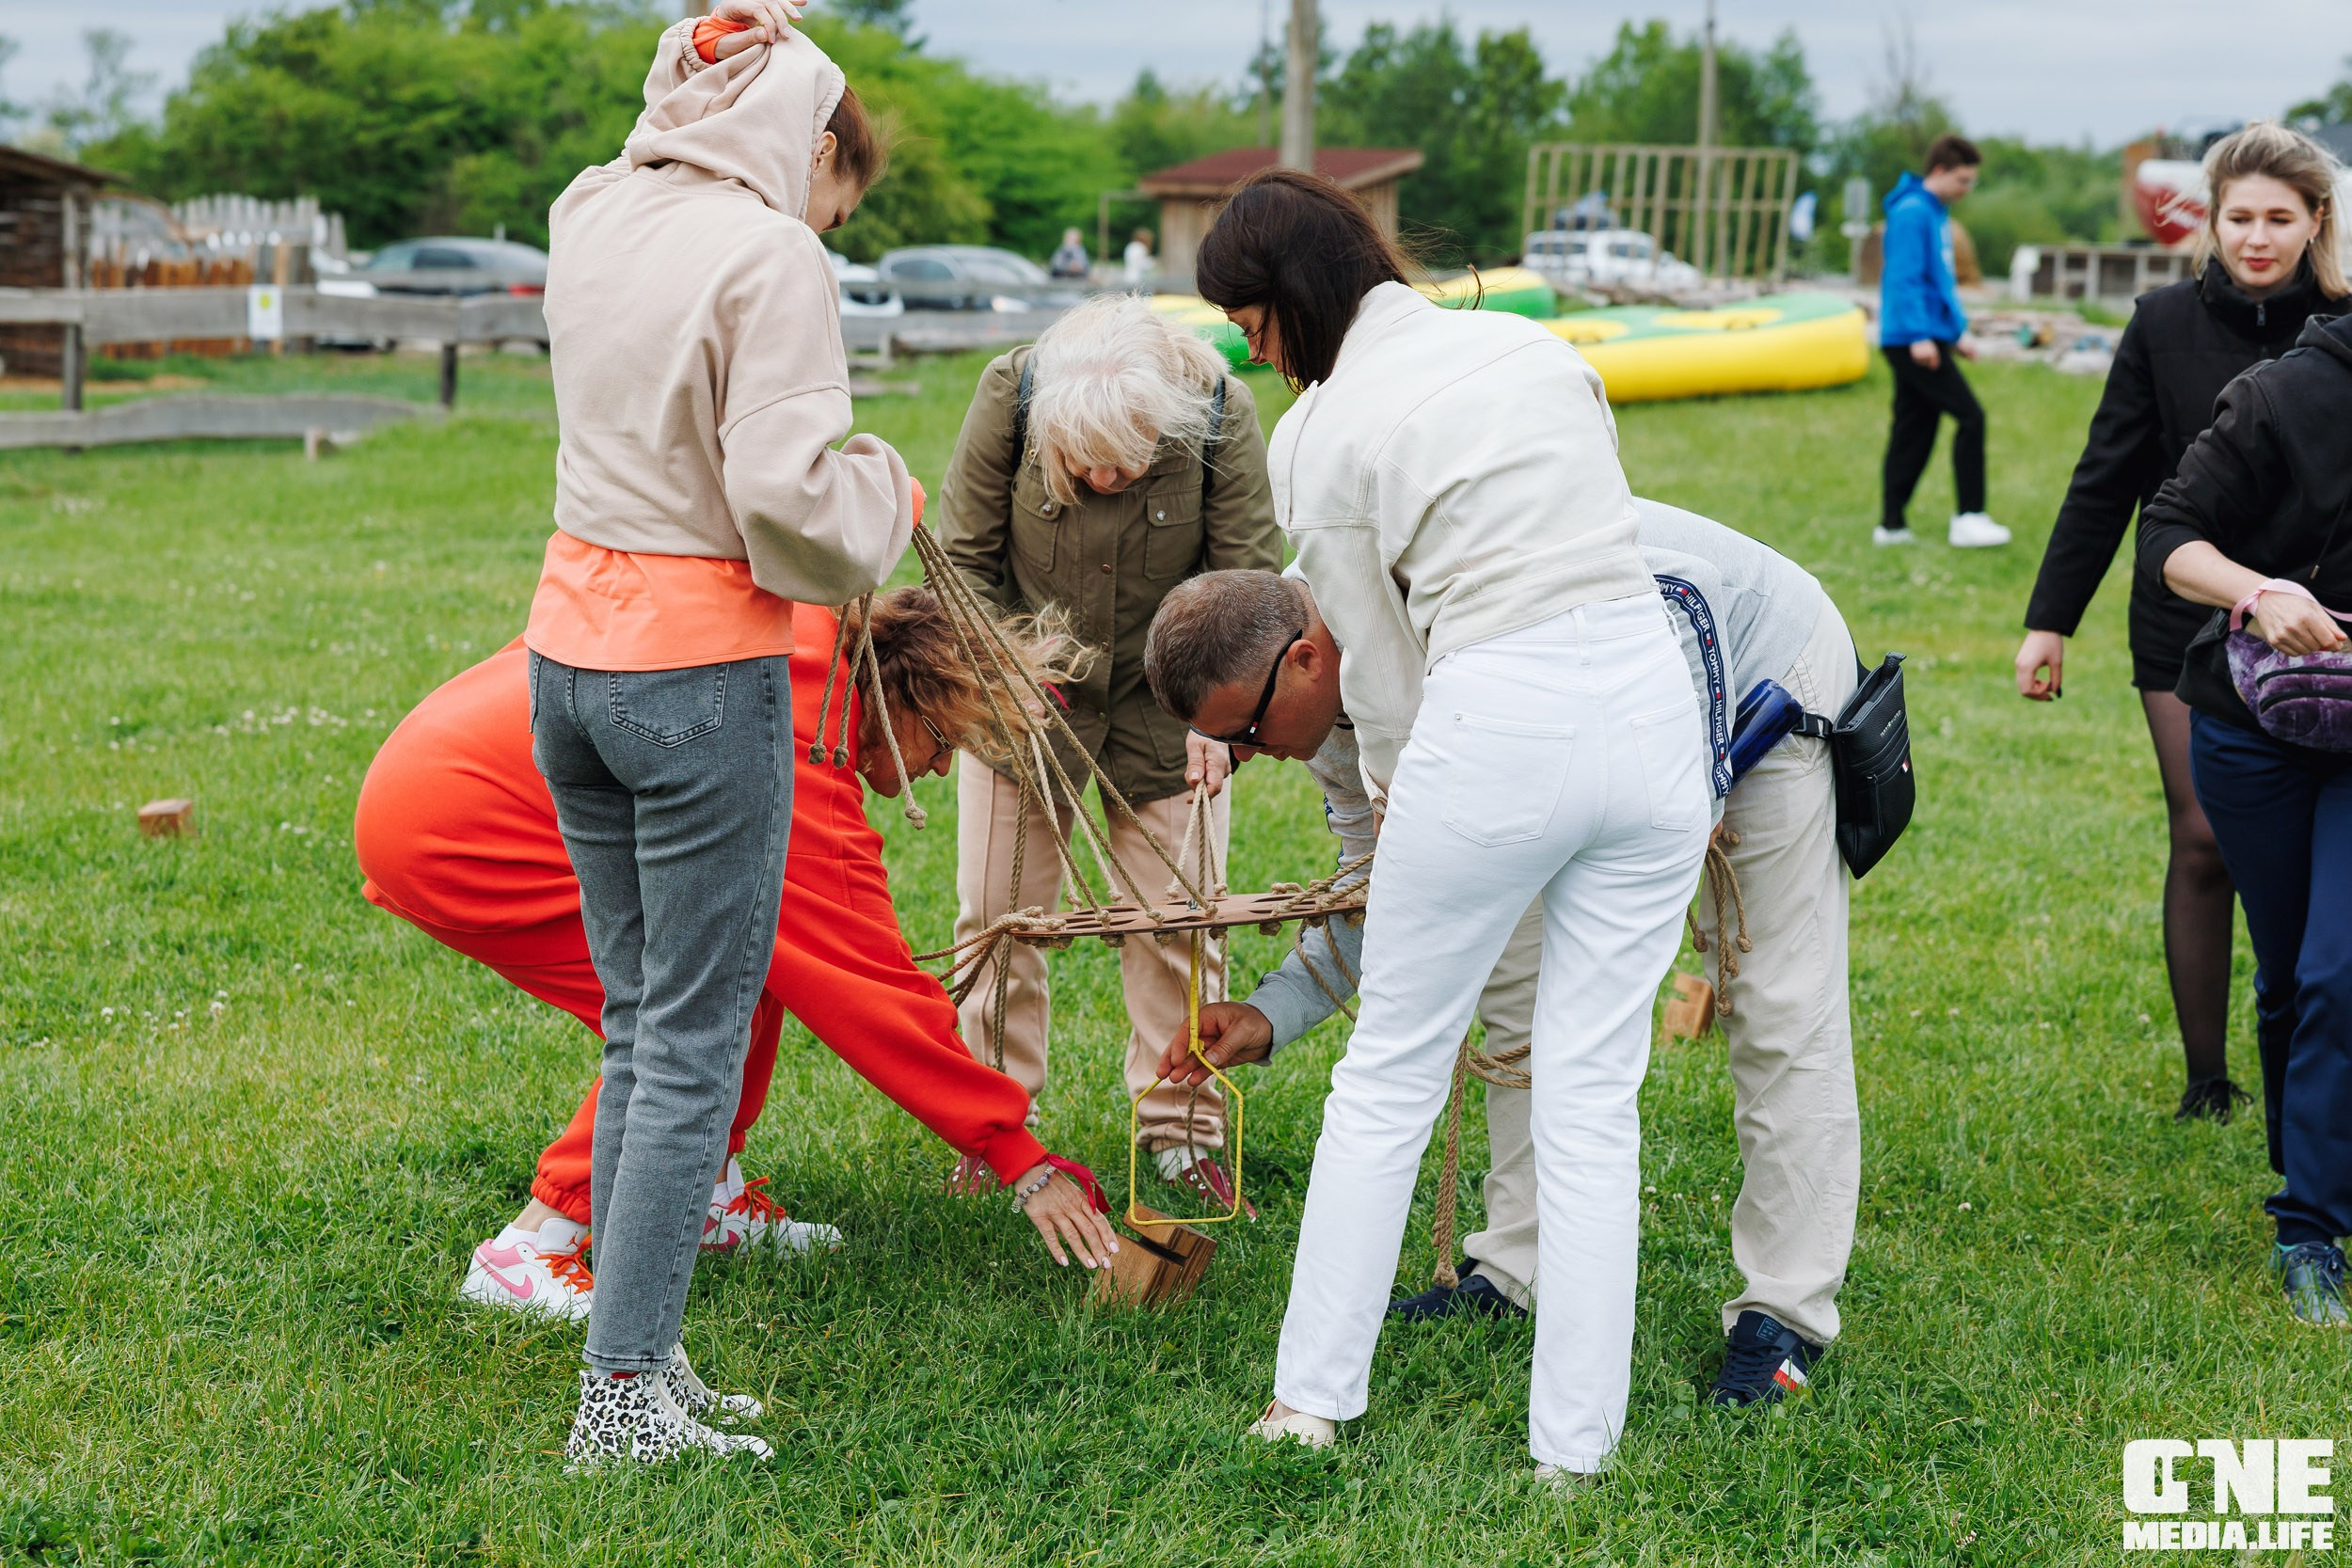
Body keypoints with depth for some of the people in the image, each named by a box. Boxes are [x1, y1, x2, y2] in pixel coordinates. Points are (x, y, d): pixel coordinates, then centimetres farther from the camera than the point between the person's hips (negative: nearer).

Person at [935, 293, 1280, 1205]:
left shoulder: (1220, 413, -23)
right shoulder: (1009, 395, -22)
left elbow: (1248, 579, -13)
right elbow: (963, 557, -10)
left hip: (1164, 708, 0)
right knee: (997, 912, 4)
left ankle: (1181, 1129, 16)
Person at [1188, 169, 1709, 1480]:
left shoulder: (1319, 438, 0)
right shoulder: (1537, 343, 14)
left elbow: (1381, 671, 3)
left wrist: (1403, 803, 21)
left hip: (1498, 727, -4)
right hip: (1653, 701, 5)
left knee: (1389, 1076, 14)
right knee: (1593, 1096, 11)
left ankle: (1312, 1399, 22)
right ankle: (1576, 1442, 14)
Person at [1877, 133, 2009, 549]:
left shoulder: (1937, 214, 18)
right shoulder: (1912, 212, -12)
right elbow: (1905, 278, -19)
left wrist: (1957, 332, 25)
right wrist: (1919, 335, -24)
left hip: (1927, 341, 10)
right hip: (1912, 340, -10)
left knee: (1914, 432, 9)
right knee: (1970, 416, -10)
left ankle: (1892, 524, 13)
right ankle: (1968, 518, -8)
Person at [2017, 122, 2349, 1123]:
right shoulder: (2167, 324, 0)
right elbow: (2106, 480, 5)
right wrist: (2049, 620, 5)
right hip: (2185, 628, 0)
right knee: (2203, 845, -2)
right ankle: (2207, 1083, 10)